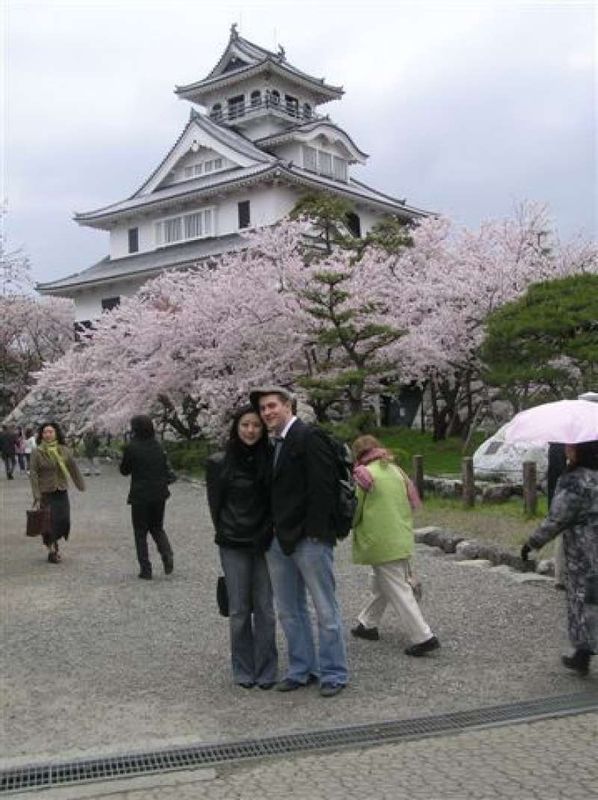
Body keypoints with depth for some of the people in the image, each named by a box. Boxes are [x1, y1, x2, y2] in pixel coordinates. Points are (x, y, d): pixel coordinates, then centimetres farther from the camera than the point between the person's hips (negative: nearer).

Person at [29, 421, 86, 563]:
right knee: (48, 523, 0)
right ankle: (52, 551, 18)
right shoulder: (37, 453, -7)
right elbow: (33, 474, -8)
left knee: (64, 521, -1)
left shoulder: (64, 450, 2)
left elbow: (73, 468, 10)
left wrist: (81, 485, 14)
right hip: (45, 493, -3)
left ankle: (53, 544, 27)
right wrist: (36, 496, -14)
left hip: (62, 492, 3)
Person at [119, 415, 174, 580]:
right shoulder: (158, 446, 2)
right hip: (159, 495, 4)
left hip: (140, 496, -4)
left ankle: (145, 569, 5)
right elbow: (167, 470, 6)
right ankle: (167, 555, -3)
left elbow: (124, 470, 1)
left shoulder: (131, 448, -12)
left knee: (140, 532, 8)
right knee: (157, 528, 20)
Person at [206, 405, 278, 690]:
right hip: (233, 547, 0)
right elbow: (216, 505, 7)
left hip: (264, 544, 1)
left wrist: (267, 533, 0)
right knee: (239, 610, 5)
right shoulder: (219, 463, -2)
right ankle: (243, 671, 18)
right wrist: (226, 534, 6)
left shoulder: (270, 460, 0)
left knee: (265, 609, 4)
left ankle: (266, 671, 15)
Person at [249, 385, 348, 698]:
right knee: (289, 611, 15)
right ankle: (301, 669, 27)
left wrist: (314, 532, -19)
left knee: (325, 610, 3)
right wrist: (274, 533, 9)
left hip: (309, 540, -9)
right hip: (280, 542, 9)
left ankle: (333, 673, 14)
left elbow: (323, 486, -17)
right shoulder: (276, 445, 16)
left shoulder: (308, 437, -11)